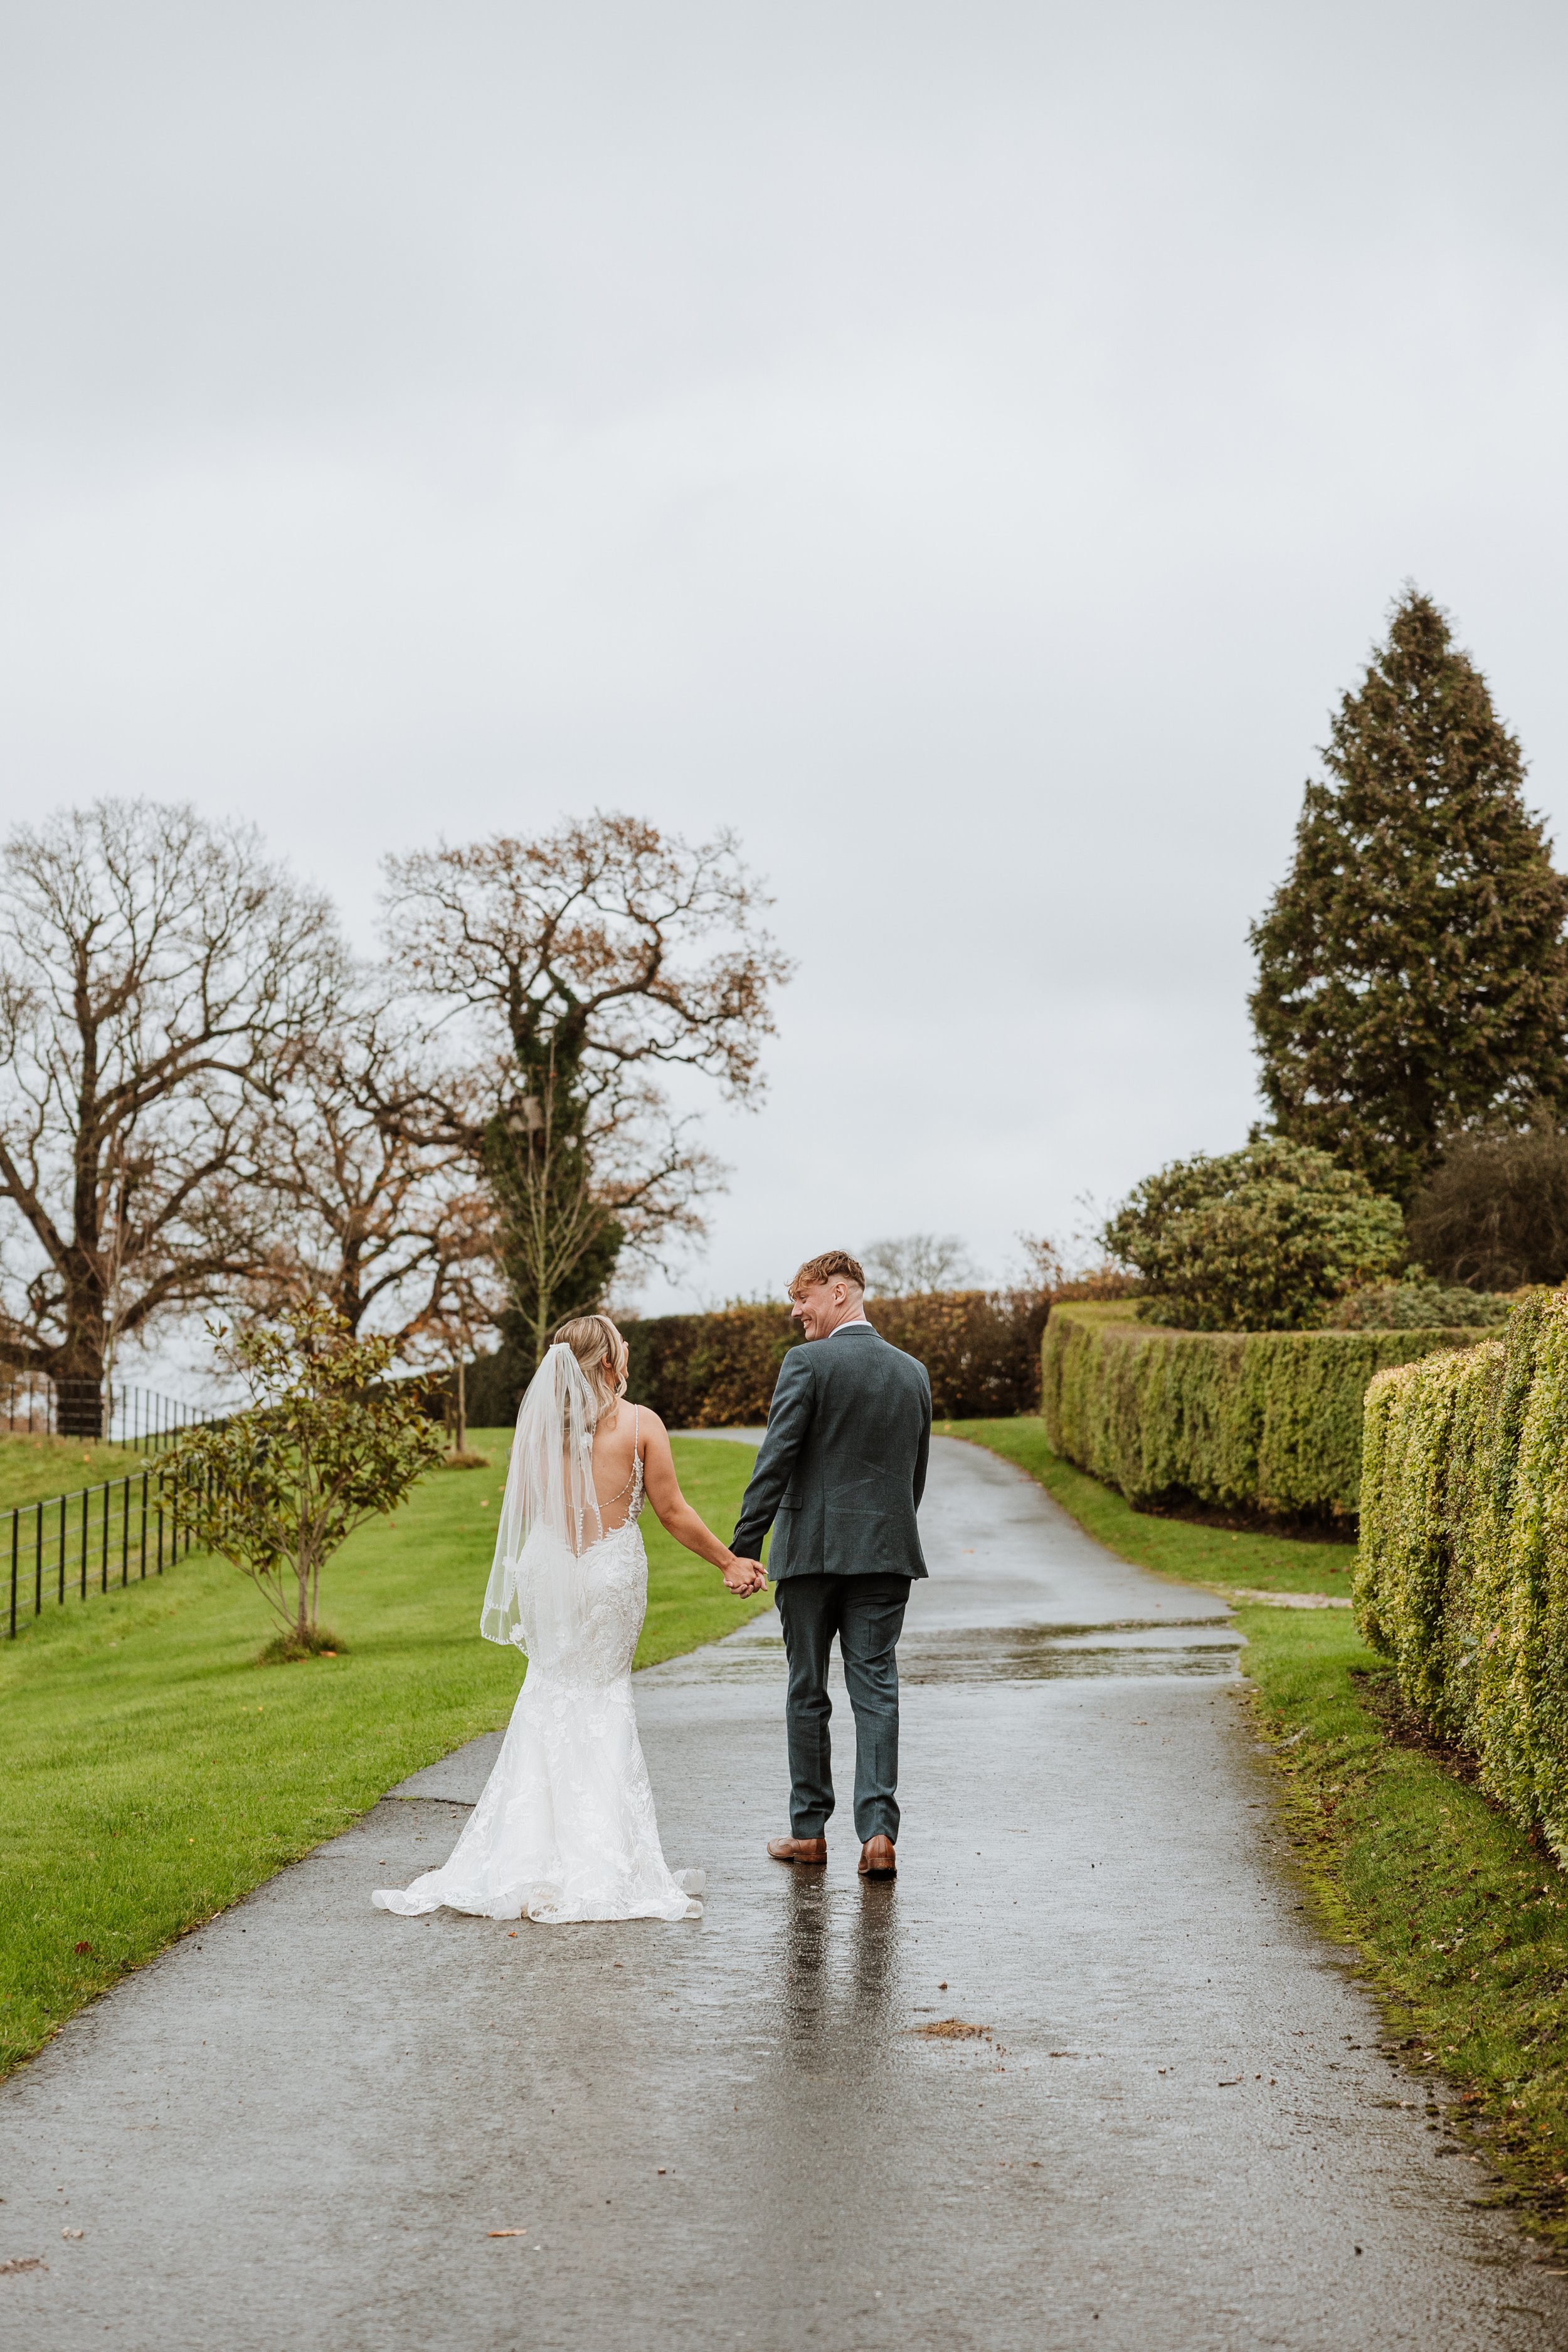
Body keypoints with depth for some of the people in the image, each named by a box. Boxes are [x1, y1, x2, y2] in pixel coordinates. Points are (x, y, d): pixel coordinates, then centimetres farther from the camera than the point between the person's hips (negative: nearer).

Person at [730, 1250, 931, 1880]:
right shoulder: (913, 1373, 9)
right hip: (887, 1553, 4)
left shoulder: (808, 1363, -8)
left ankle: (809, 1830, 16)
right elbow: (916, 1472, 14)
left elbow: (775, 1462, -13)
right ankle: (878, 1832, -7)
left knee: (807, 1692, 8)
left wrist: (743, 1549, -10)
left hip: (811, 1549, -4)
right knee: (876, 1691, 2)